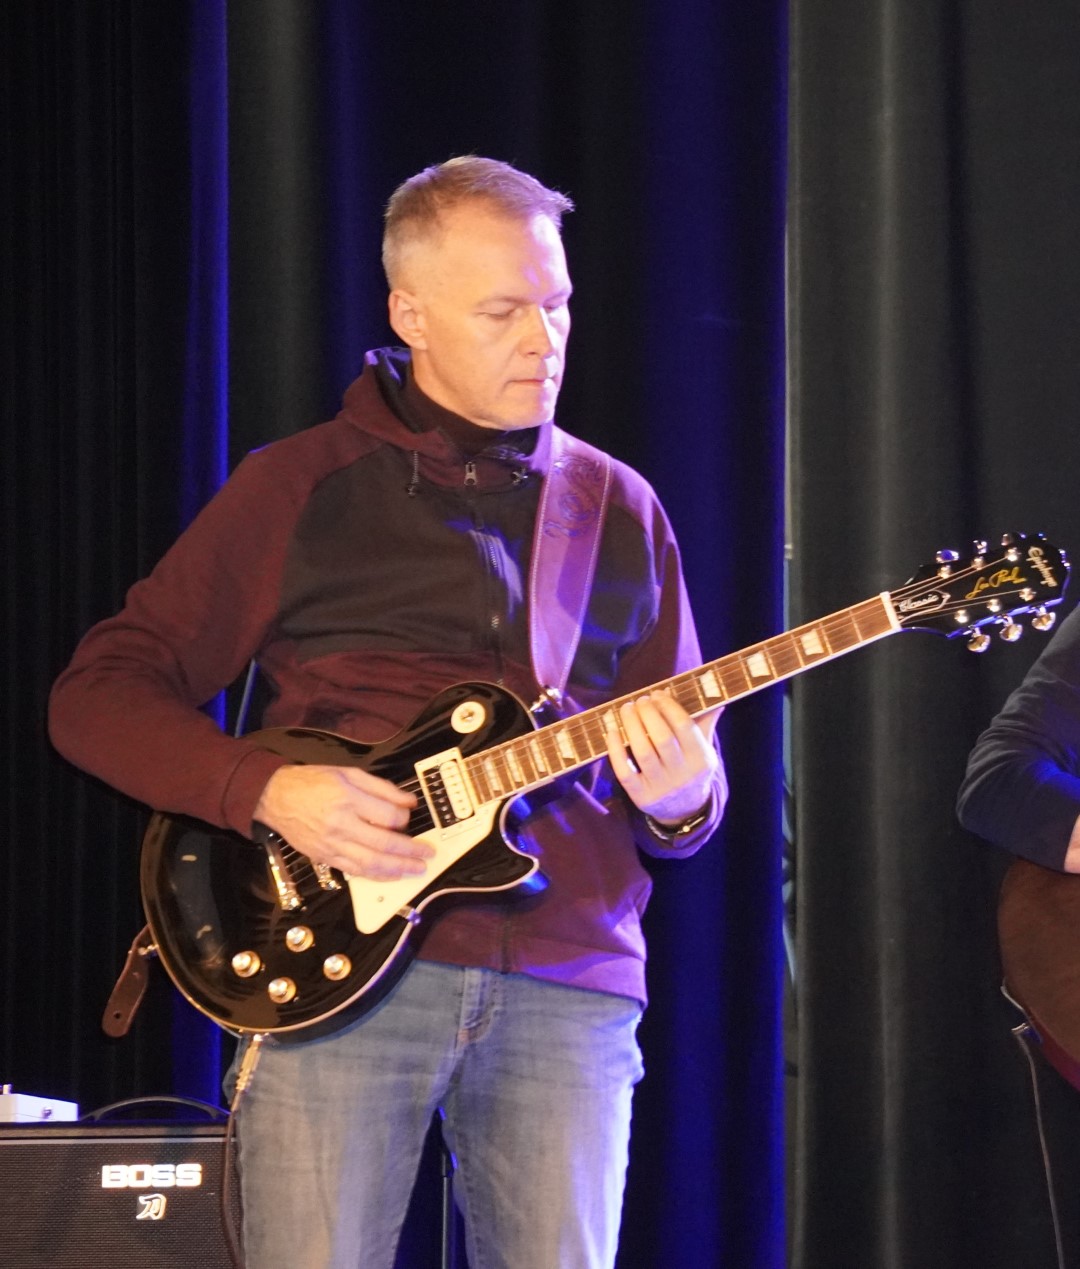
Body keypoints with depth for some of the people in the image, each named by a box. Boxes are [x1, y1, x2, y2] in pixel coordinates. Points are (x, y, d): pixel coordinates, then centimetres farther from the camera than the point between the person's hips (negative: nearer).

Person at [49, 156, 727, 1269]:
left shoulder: (621, 512, 15)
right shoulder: (300, 489, 5)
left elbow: (695, 778, 18)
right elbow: (98, 692, 4)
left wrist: (679, 798, -8)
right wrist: (265, 789, -13)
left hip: (568, 987, 3)